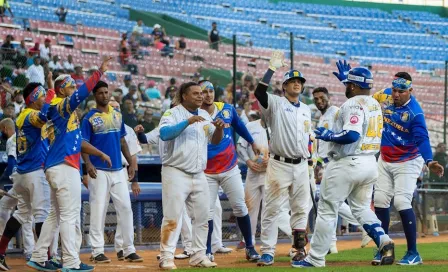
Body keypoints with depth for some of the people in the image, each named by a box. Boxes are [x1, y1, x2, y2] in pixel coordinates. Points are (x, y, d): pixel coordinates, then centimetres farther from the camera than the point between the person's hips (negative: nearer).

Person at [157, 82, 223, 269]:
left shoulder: (204, 116, 13)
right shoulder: (172, 114, -7)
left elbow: (215, 140, 13)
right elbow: (165, 133, -25)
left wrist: (219, 128, -8)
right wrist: (188, 122, -30)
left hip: (199, 175, 7)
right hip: (176, 173, -7)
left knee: (202, 216, 8)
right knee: (172, 217, -8)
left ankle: (198, 256, 16)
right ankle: (166, 257, -6)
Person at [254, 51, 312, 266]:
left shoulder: (306, 110, 15)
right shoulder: (275, 104, -3)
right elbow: (259, 92, -22)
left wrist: (309, 161, 16)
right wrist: (273, 68, -23)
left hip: (301, 166, 5)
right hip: (279, 165, -5)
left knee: (301, 209, 9)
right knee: (272, 209, -5)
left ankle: (300, 248, 17)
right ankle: (267, 252, -3)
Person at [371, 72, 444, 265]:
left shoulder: (415, 112, -24)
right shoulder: (384, 96, -6)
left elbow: (422, 139, -33)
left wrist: (429, 161, -49)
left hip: (407, 162, -6)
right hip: (385, 160, 6)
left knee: (401, 202, -16)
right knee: (380, 200, 4)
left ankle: (413, 253, -8)